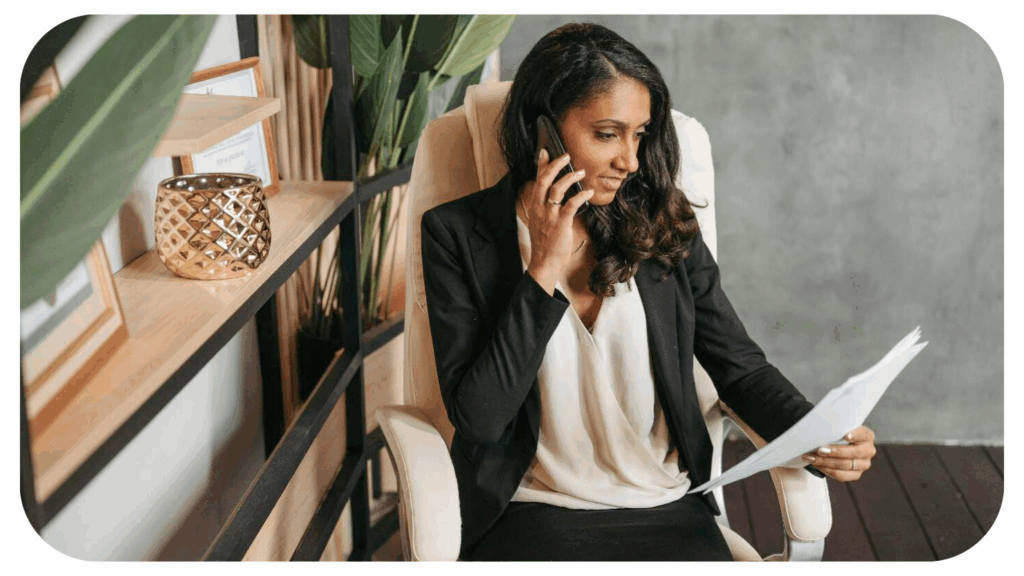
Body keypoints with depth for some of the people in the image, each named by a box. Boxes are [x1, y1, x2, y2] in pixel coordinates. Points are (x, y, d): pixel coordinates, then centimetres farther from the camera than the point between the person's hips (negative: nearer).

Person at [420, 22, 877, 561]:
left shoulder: (664, 225, 7)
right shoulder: (459, 232, -2)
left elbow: (741, 366, 10)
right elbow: (478, 416, -9)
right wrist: (545, 268, -13)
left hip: (666, 509, 3)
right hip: (534, 512, -3)